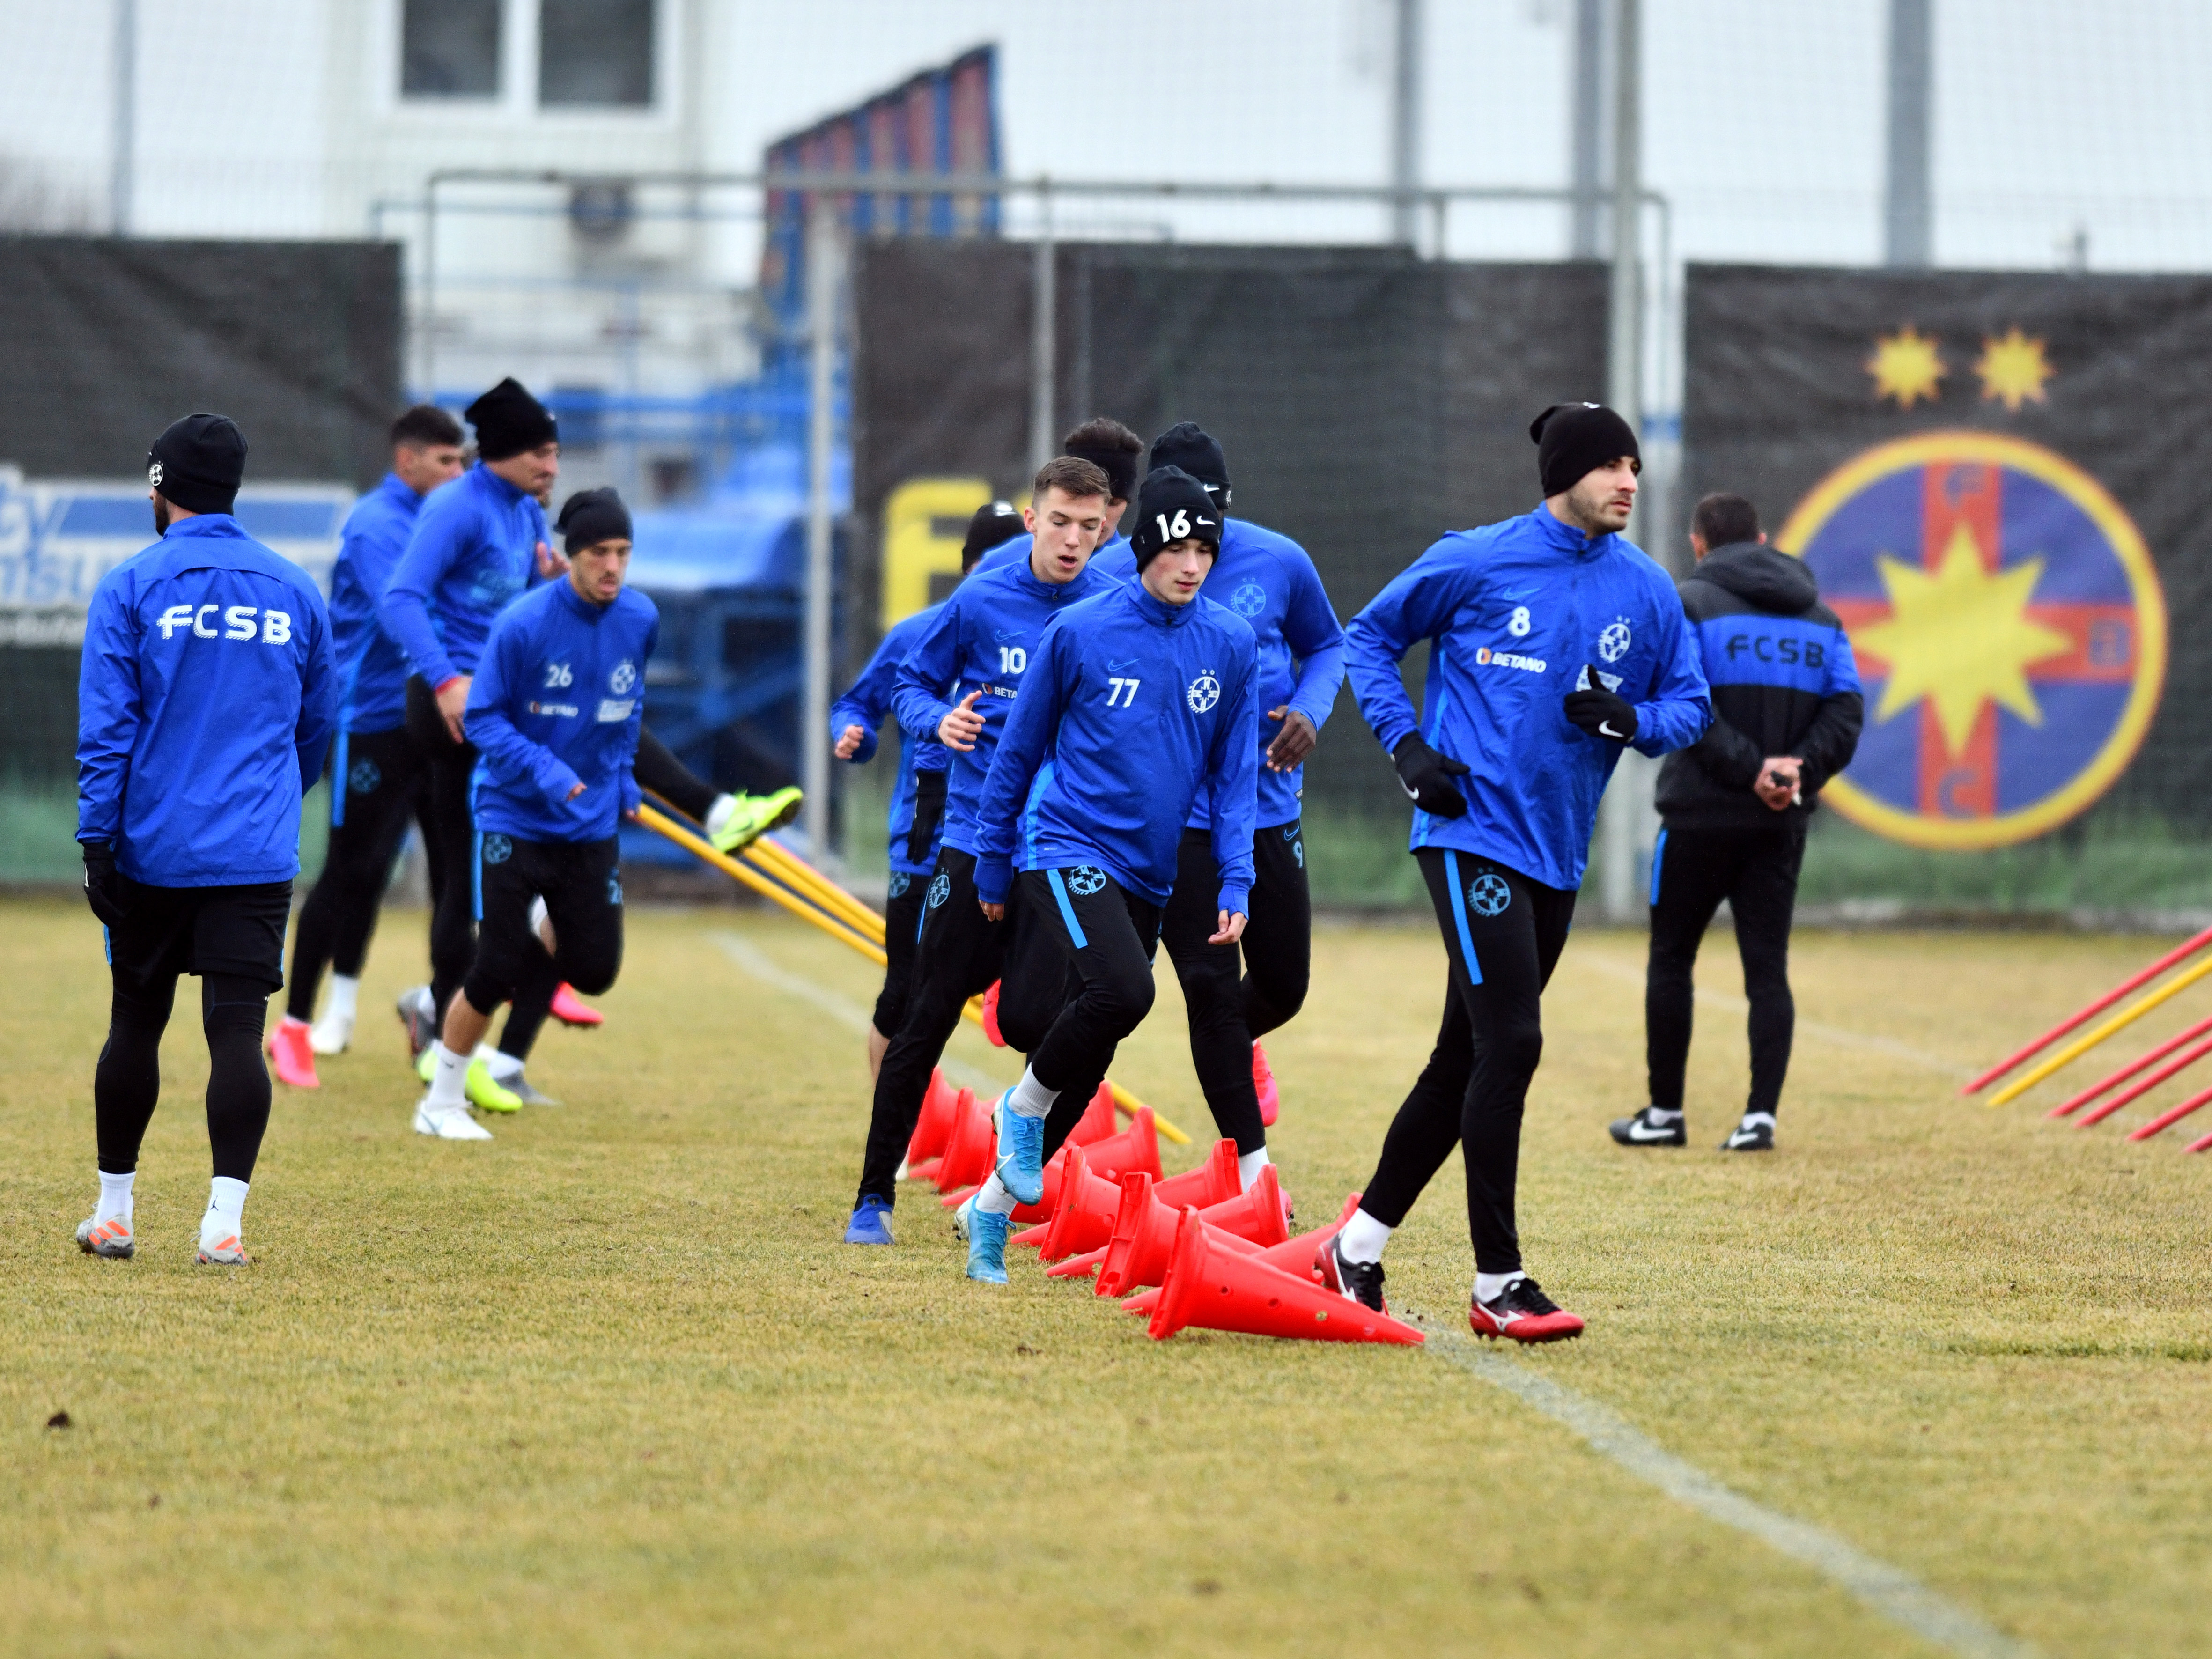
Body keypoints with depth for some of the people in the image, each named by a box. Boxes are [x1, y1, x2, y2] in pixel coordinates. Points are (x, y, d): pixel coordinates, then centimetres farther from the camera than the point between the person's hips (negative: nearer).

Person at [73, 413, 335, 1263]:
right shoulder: (296, 593, 8)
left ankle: (113, 1211, 20)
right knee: (237, 1032, -4)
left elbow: (106, 726, -8)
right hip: (258, 857, 1)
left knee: (136, 1027, 12)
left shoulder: (131, 587, -3)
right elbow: (317, 725, 19)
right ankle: (224, 1218, -14)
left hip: (153, 849, -1)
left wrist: (97, 841, -6)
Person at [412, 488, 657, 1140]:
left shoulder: (640, 619, -2)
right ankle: (442, 1103, 11)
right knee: (496, 971, -7)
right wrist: (544, 772, -25)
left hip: (592, 824, 4)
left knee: (596, 971, 0)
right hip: (517, 819, -4)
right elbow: (482, 719, -13)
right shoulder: (523, 624, -17)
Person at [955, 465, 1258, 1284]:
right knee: (1121, 990, -29)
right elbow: (1019, 750, 5)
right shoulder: (1080, 632, -6)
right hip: (1066, 845, -4)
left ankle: (995, 1203, 22)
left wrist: (1234, 885, -2)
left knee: (1086, 1063, 6)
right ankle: (1024, 1106, -3)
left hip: (1150, 874, 4)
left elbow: (1235, 775, 8)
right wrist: (991, 870, 10)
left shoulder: (1232, 644, 2)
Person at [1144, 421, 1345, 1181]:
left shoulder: (1280, 563, -4)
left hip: (1268, 810, 3)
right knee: (1211, 985, -8)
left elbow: (1326, 645, 13)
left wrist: (1311, 711, -7)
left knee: (1283, 985, 10)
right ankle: (1251, 1171, 3)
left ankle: (1235, 1047, 48)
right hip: (1172, 818, -3)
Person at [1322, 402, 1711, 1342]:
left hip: (1556, 857, 6)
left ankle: (1361, 1246, 25)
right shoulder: (1475, 564, -4)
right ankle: (1496, 1283, -11)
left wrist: (1630, 719, -11)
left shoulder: (1647, 593, 6)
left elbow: (1691, 708, 11)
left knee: (1467, 1061, 12)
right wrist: (1405, 743, -5)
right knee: (1510, 1044, -15)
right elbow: (1370, 637, 8)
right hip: (1472, 833, -6)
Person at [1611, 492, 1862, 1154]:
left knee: (1671, 961, 9)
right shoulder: (1820, 618, 13)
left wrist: (1752, 768, -18)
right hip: (1782, 825, 4)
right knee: (1767, 967, 5)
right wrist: (1799, 772, -9)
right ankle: (1761, 1116, -5)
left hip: (1700, 816, -4)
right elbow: (1845, 710, 1)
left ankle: (1665, 1113, 13)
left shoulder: (1689, 605, -3)